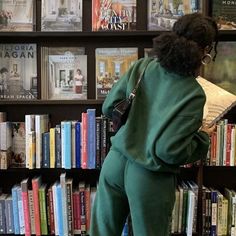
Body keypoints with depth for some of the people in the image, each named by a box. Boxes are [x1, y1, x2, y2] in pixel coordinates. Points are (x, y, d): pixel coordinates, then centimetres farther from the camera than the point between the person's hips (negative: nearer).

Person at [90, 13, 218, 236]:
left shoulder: (142, 66, -5)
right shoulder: (193, 94, -17)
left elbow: (109, 107, 1)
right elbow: (169, 150, -21)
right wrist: (202, 137, -3)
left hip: (115, 162, 4)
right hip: (150, 178, -4)